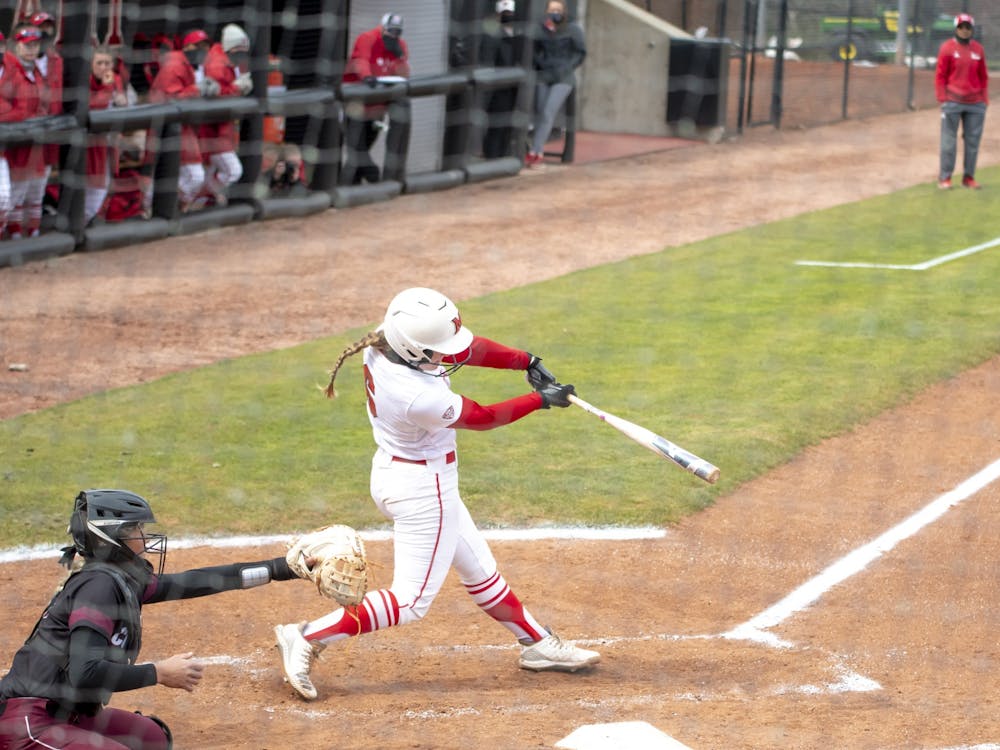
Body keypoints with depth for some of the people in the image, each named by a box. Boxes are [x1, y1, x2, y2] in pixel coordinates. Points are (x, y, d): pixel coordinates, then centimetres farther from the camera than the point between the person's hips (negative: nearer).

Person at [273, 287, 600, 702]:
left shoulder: (384, 341, -13)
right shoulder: (421, 397, -35)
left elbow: (468, 347, -3)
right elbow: (483, 417, -17)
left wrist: (526, 361, -12)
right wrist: (541, 399, -5)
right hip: (423, 490, -10)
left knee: (480, 571, 21)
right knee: (411, 600, 1)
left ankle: (538, 644, 35)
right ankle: (308, 638, 3)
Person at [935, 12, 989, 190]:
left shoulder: (978, 49, 8)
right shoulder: (947, 48, -1)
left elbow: (983, 77, 13)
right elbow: (940, 75, -1)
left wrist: (985, 100, 8)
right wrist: (943, 99, -7)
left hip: (975, 104, 3)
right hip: (952, 101, -3)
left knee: (973, 141, 3)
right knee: (949, 141, -3)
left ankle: (969, 177, 9)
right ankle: (944, 177, 0)